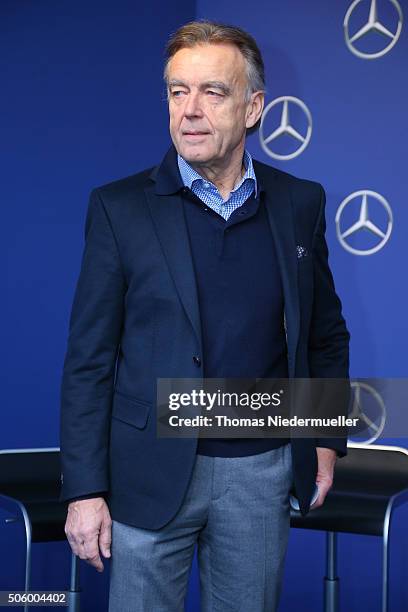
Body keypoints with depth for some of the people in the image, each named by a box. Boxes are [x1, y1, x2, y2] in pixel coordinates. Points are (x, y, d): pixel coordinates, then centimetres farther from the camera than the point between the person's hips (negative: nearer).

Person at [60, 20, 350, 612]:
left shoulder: (300, 204, 4)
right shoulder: (119, 207, -4)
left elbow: (326, 333, 14)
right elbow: (89, 359, -5)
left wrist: (326, 440, 9)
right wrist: (85, 489, -7)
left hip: (263, 472, 2)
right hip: (152, 473, -2)